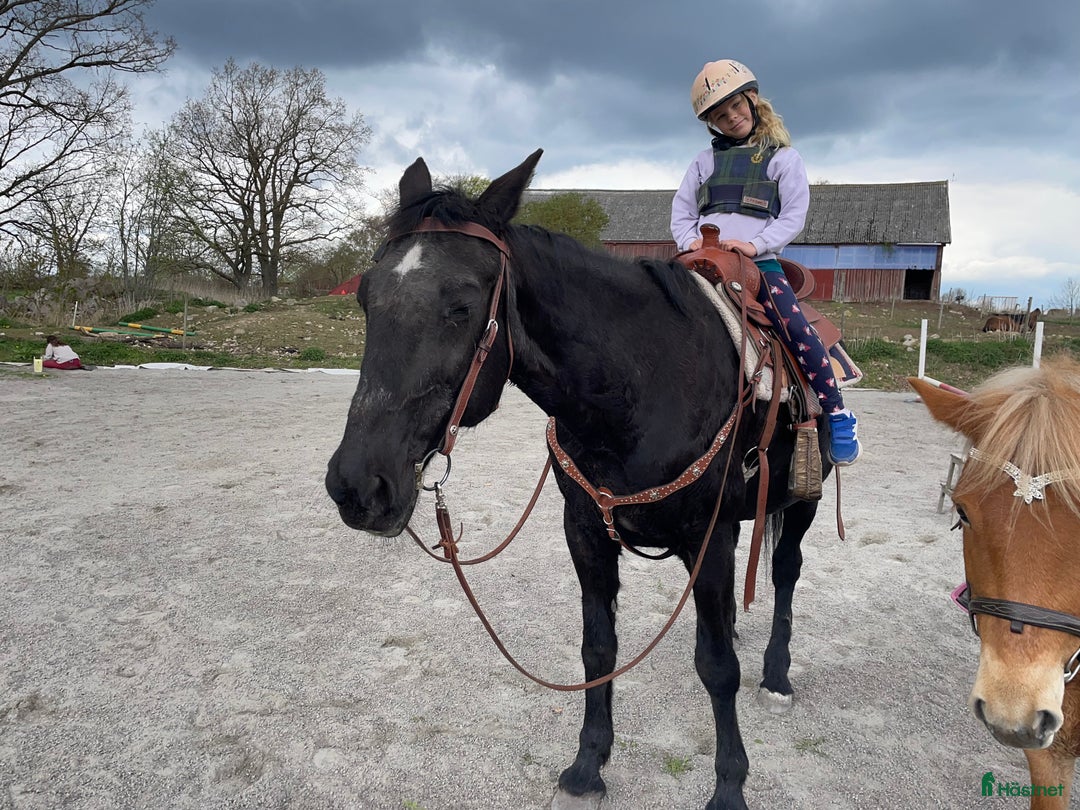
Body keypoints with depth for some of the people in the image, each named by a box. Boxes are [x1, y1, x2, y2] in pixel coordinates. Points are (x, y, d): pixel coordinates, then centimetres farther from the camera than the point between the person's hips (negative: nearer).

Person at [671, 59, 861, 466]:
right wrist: (690, 240, -4)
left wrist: (754, 244, -13)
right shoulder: (705, 160, 21)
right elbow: (681, 209, 19)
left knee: (795, 327, -24)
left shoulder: (783, 157, 13)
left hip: (759, 262, -3)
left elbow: (794, 215, 4)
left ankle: (837, 415, -15)